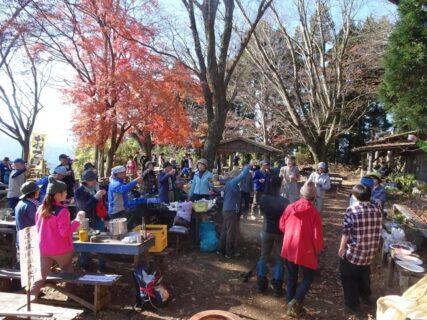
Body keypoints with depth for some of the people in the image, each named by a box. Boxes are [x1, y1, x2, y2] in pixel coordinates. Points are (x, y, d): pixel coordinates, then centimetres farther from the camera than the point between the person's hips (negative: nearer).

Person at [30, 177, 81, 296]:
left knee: (41, 275, 11)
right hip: (61, 249, -5)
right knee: (68, 274, 15)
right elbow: (65, 232, -20)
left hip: (44, 249, 6)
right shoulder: (62, 211, -21)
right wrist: (76, 221, -12)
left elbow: (38, 228, 12)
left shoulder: (41, 209, 1)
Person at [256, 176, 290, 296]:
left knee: (264, 256, 17)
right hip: (280, 232, -2)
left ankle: (261, 284, 24)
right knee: (279, 259, 11)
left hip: (267, 230, 2)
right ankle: (277, 287, 17)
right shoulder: (284, 201, -18)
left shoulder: (263, 198, -11)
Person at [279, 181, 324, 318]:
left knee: (291, 276, 19)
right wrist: (318, 249, 6)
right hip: (305, 250, -4)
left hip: (288, 248, 4)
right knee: (308, 277, 14)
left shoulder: (290, 207, -4)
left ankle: (291, 303, 26)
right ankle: (295, 302, -1)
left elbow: (282, 226, 6)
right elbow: (317, 235, -13)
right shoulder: (314, 213, -16)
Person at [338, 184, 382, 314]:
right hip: (370, 251, 6)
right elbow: (378, 231, 7)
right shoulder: (377, 210, -4)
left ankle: (353, 304, 23)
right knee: (364, 273, 29)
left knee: (349, 277, 14)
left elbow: (346, 232, -16)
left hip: (353, 250, -6)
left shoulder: (352, 210, -20)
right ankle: (365, 296, 48)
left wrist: (342, 247, -3)